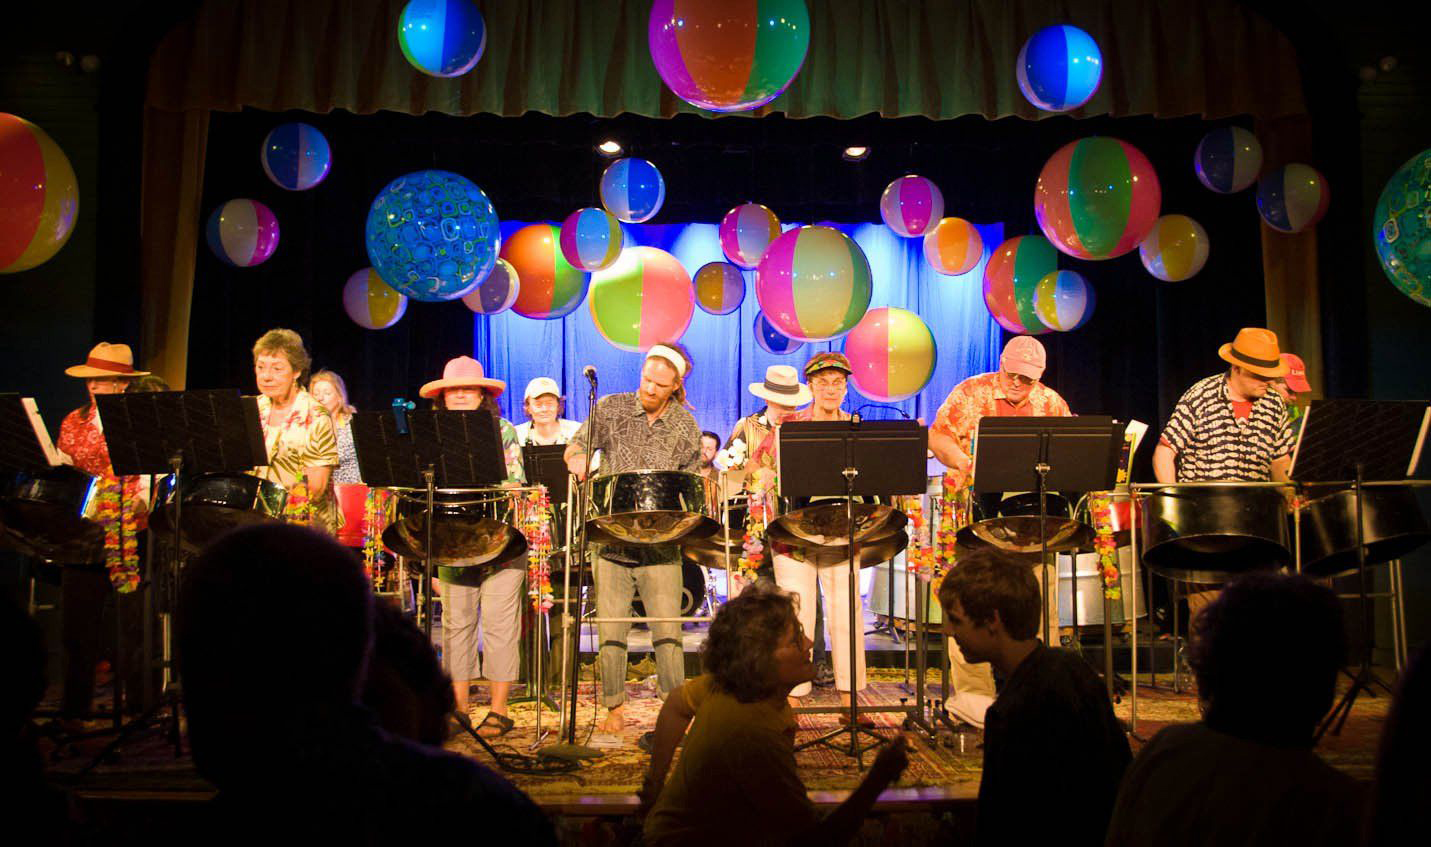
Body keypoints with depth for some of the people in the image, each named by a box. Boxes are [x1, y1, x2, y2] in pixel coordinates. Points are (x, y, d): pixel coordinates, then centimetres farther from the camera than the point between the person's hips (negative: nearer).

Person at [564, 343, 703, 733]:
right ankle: (614, 709, 16)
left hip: (661, 544, -1)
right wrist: (577, 459, -13)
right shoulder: (611, 408, 5)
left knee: (667, 631, -3)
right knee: (610, 630, 3)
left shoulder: (685, 427, 4)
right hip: (612, 539, 1)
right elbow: (575, 447, 10)